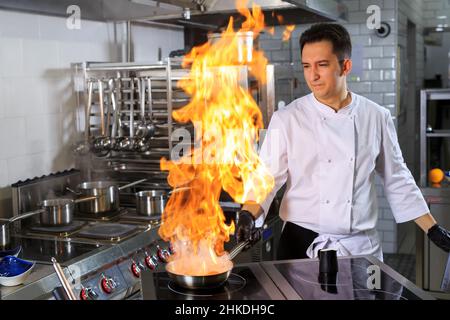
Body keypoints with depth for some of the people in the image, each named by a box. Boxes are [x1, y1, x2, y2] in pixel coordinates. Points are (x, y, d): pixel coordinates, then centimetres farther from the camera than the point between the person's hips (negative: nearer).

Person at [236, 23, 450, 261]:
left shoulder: (377, 118, -1)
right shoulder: (286, 120, -6)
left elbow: (397, 180, 7)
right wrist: (247, 215, -26)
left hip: (361, 247, 2)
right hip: (302, 245, -1)